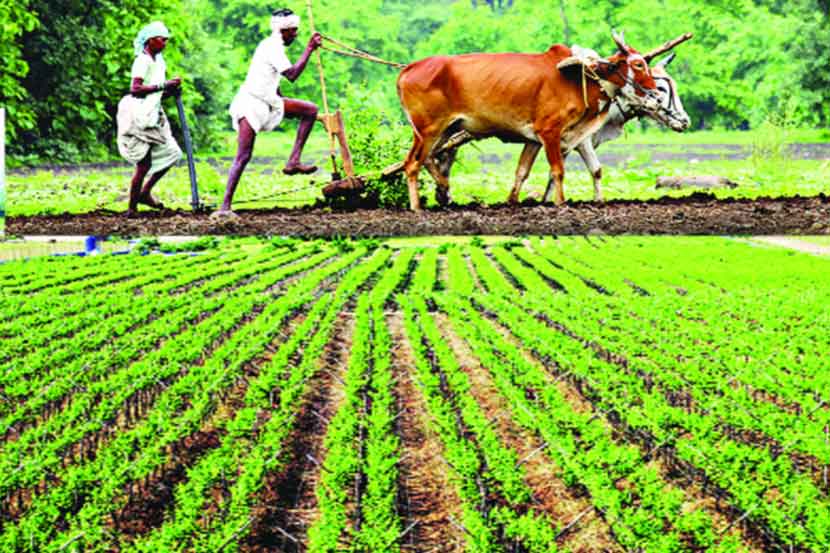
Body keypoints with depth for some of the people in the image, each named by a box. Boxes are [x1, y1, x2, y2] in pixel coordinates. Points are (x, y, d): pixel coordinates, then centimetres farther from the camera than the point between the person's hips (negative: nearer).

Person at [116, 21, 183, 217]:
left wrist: (171, 91, 1)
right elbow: (135, 89, -25)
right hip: (139, 116, -9)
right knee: (144, 164, -8)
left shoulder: (158, 61, 15)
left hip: (152, 116, 9)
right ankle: (132, 208, 0)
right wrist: (163, 85, -27)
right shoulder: (143, 61, -13)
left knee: (170, 154, 8)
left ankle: (145, 193, 19)